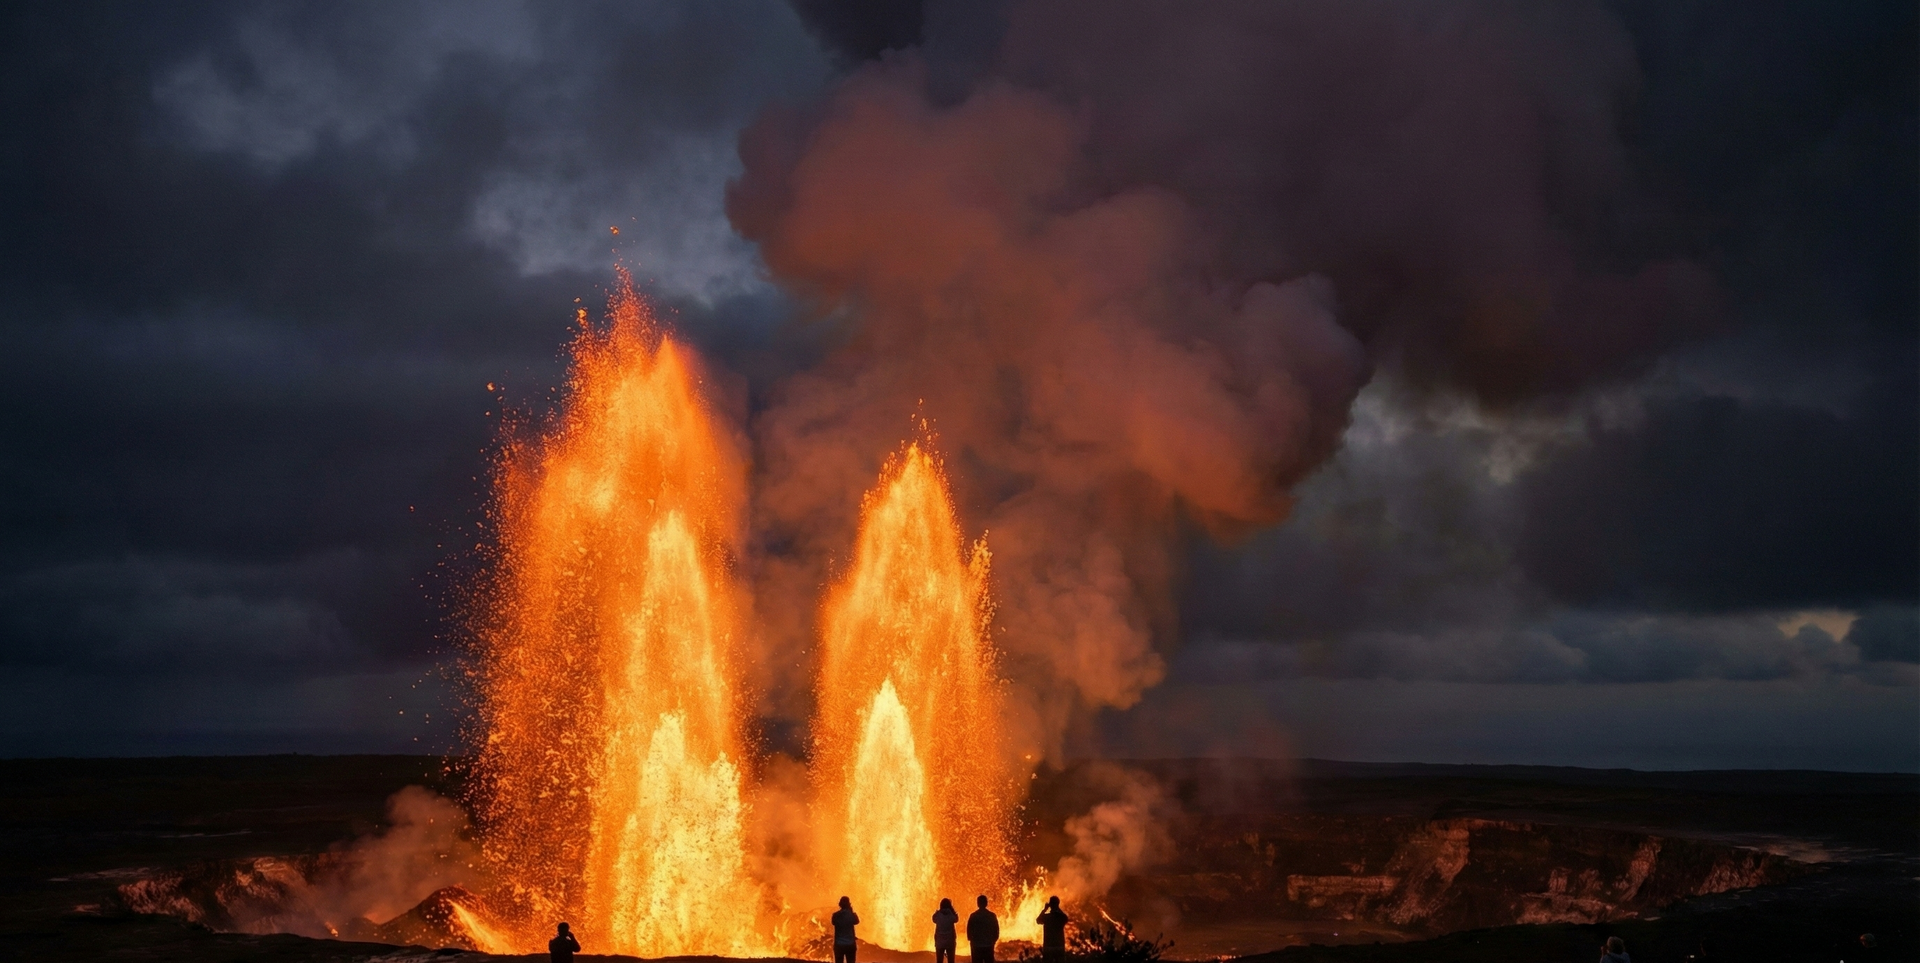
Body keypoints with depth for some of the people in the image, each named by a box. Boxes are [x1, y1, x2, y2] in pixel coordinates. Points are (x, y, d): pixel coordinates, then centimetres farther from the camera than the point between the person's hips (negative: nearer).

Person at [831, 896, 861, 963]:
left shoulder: (836, 915, -6)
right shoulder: (851, 915, -8)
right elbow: (856, 921, 13)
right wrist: (852, 911, 17)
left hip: (839, 944, 1)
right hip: (850, 944, -1)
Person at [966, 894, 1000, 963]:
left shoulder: (973, 916, -6)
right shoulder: (992, 916, -2)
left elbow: (969, 930, -3)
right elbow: (996, 930, 2)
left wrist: (971, 940, 13)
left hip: (976, 945, -1)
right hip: (989, 945, 1)